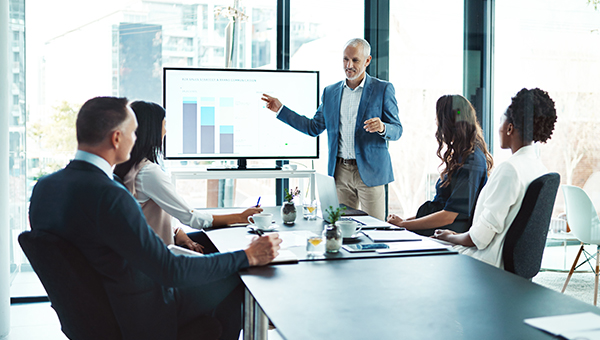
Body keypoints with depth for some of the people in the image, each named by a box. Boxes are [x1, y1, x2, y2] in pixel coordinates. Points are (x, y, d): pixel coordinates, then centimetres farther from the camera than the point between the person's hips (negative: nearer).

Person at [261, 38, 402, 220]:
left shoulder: (383, 89, -1)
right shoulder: (330, 92, 12)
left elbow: (397, 130, -1)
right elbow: (314, 128, 16)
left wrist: (382, 128, -25)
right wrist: (280, 109, 12)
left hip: (370, 171, -4)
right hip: (340, 172, 4)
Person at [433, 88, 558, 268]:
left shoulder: (509, 169, -22)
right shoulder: (540, 167, 7)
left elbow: (483, 234, -20)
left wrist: (451, 238, -2)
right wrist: (459, 235, 15)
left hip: (496, 260, -9)